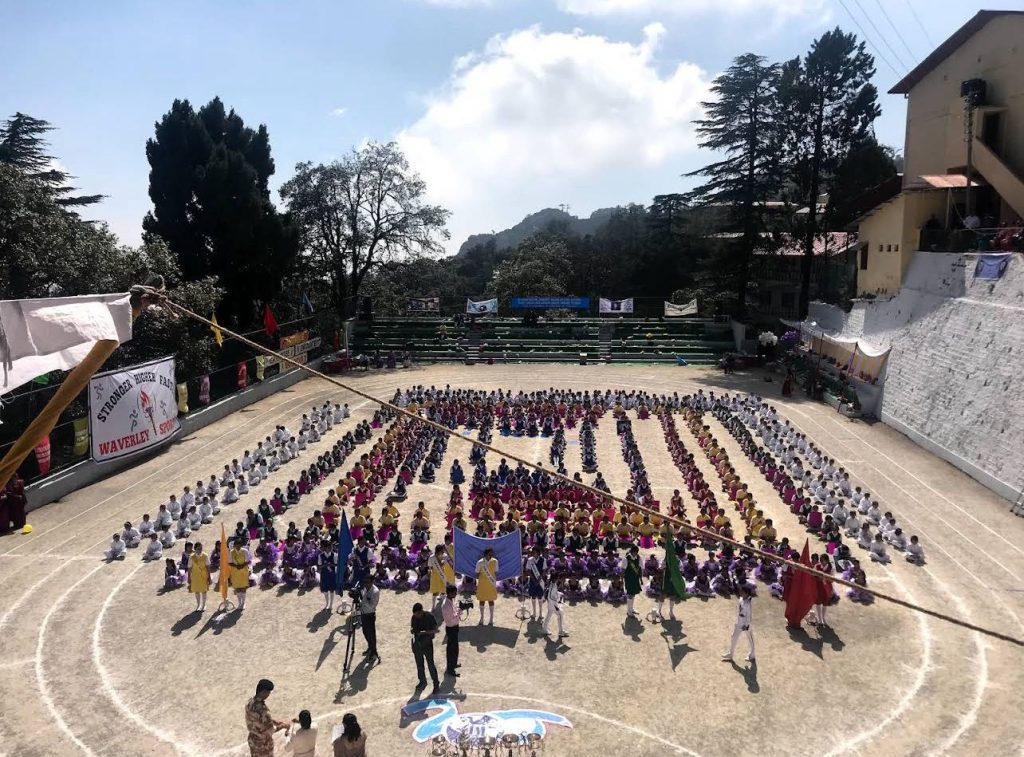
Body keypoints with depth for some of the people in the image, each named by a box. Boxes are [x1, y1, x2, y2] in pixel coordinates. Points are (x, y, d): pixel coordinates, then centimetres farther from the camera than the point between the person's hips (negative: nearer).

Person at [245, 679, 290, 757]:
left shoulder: (249, 703, -13)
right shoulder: (263, 710, -40)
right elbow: (271, 731, -28)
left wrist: (274, 721, 6)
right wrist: (283, 726, -11)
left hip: (253, 739, 7)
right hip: (264, 743, -7)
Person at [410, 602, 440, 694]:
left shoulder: (429, 617, -17)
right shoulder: (414, 617, -3)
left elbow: (435, 630, -14)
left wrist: (425, 632, -27)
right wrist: (411, 629, -13)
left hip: (427, 643, -5)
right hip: (417, 644, 5)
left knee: (431, 665, 0)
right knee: (419, 664, 19)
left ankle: (436, 685, 12)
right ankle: (422, 681, 39)